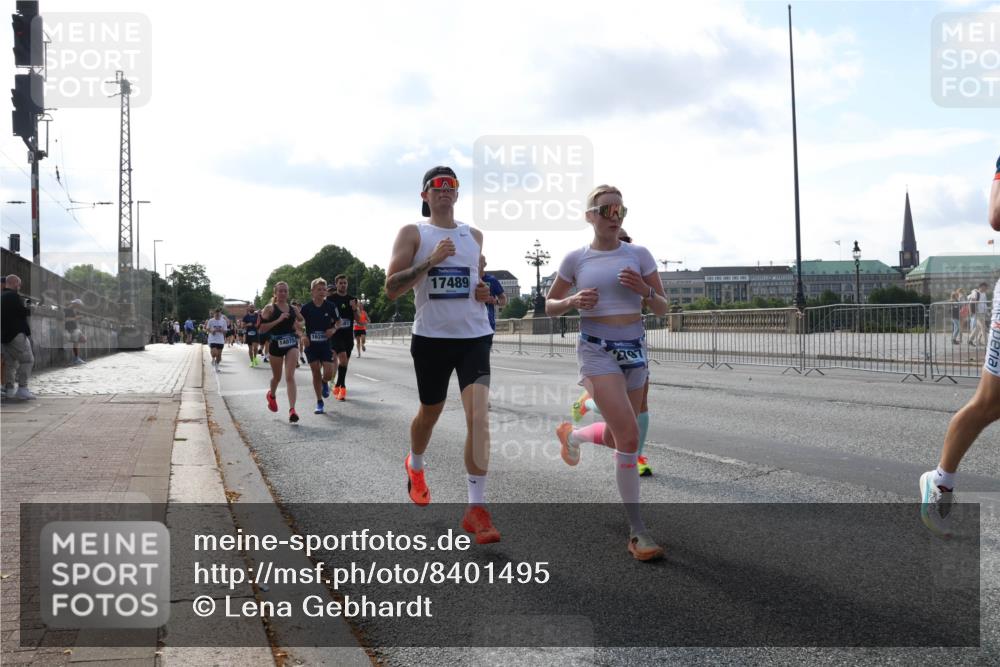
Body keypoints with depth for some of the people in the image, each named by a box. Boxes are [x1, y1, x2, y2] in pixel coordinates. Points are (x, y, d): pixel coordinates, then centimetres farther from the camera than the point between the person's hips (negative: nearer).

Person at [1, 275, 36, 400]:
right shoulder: (14, 296, -12)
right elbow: (25, 312, -17)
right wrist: (28, 308, 4)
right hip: (16, 333, -9)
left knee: (12, 361, 16)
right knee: (27, 359, -8)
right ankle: (22, 389, -14)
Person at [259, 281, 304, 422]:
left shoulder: (293, 309, 7)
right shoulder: (269, 308, -3)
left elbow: (302, 322, 21)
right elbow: (262, 328, -11)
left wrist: (298, 326, -2)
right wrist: (278, 320, -20)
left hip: (292, 344, 1)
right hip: (276, 344, -1)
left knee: (290, 376, -13)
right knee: (277, 377, 15)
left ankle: (292, 409, -20)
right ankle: (271, 395, 49)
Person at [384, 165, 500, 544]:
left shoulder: (475, 236, 11)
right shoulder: (413, 234, 0)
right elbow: (391, 288, -9)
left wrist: (483, 290, 5)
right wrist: (430, 261, -19)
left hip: (474, 336, 2)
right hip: (431, 337, -1)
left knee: (479, 417, -14)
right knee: (430, 412, 16)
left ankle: (476, 508, -10)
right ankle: (415, 466, 48)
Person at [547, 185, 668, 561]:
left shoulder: (639, 255, 5)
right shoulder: (576, 259, 1)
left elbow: (662, 309, 8)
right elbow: (549, 307, 10)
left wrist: (644, 289, -13)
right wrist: (573, 301, -11)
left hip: (635, 350, 4)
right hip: (596, 350, -4)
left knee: (620, 437, 13)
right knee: (629, 434, -18)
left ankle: (572, 435, 47)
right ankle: (637, 531, -8)